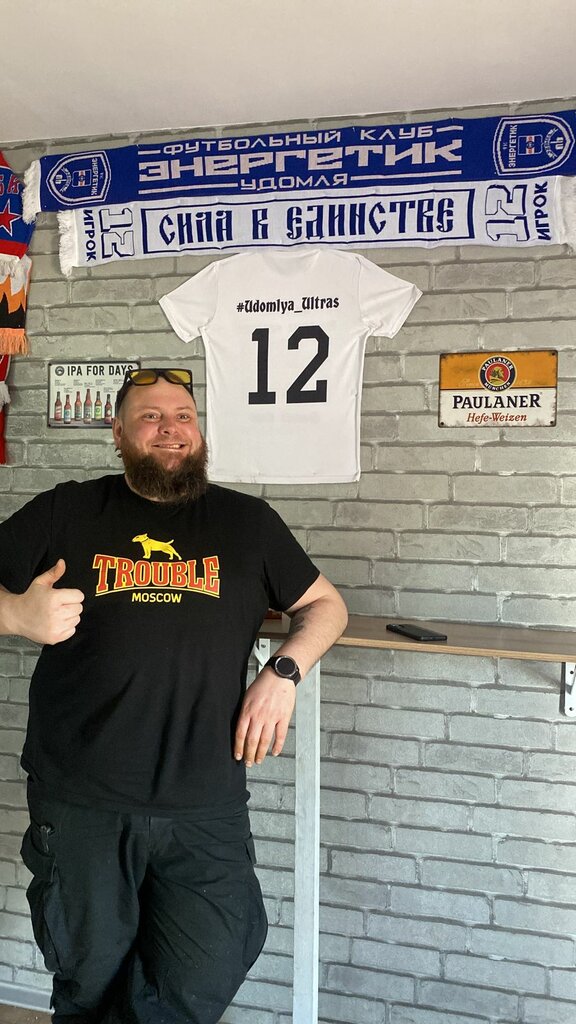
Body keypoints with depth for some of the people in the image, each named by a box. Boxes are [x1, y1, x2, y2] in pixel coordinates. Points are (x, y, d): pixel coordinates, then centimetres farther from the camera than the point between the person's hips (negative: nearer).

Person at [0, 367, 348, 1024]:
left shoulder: (246, 521, 8)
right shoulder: (66, 512, 5)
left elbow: (325, 605, 13)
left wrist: (283, 673, -4)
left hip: (205, 806, 1)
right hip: (79, 804, 0)